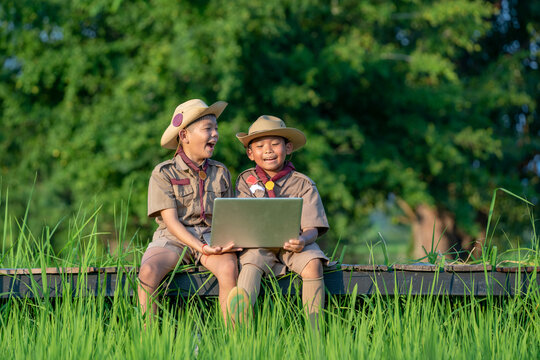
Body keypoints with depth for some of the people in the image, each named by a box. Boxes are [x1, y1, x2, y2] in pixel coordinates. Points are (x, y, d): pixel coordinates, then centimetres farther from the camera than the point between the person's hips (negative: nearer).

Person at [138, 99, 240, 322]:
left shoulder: (220, 173, 13)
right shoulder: (163, 173, 0)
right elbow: (171, 221, -8)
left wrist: (230, 240, -10)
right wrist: (203, 248, -21)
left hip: (210, 235, 2)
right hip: (173, 238, -2)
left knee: (228, 267, -32)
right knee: (148, 271, -33)